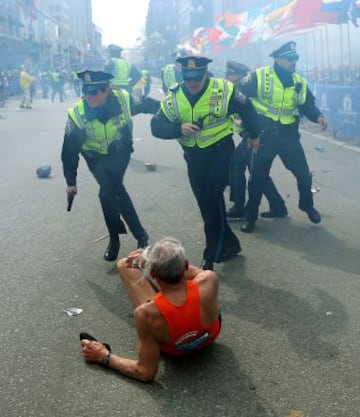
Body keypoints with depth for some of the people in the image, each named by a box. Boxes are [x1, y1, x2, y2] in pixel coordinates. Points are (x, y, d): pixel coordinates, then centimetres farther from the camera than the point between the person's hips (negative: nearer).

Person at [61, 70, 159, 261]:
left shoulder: (124, 99, -27)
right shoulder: (77, 114, -28)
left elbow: (146, 104, -4)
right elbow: (69, 151, -17)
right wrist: (71, 181, -11)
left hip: (120, 152, 0)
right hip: (97, 157, 0)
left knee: (107, 193, -15)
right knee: (116, 191, -10)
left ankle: (115, 239, 4)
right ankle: (139, 234, 8)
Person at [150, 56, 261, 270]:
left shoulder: (223, 89, -14)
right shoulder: (173, 97, -7)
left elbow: (247, 109, 1)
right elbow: (156, 126, -10)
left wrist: (254, 135, 12)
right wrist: (179, 128, -28)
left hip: (220, 151, -4)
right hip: (194, 156, 4)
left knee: (213, 199, -14)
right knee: (205, 203, 10)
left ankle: (212, 256, -2)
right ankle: (229, 243, 29)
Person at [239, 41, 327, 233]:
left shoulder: (300, 83, 4)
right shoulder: (258, 77, -10)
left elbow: (308, 105, 13)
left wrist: (318, 116, -8)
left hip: (289, 136, 3)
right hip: (263, 136, -3)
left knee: (303, 174, 7)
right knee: (258, 177, 4)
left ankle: (307, 205, 34)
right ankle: (250, 216, 19)